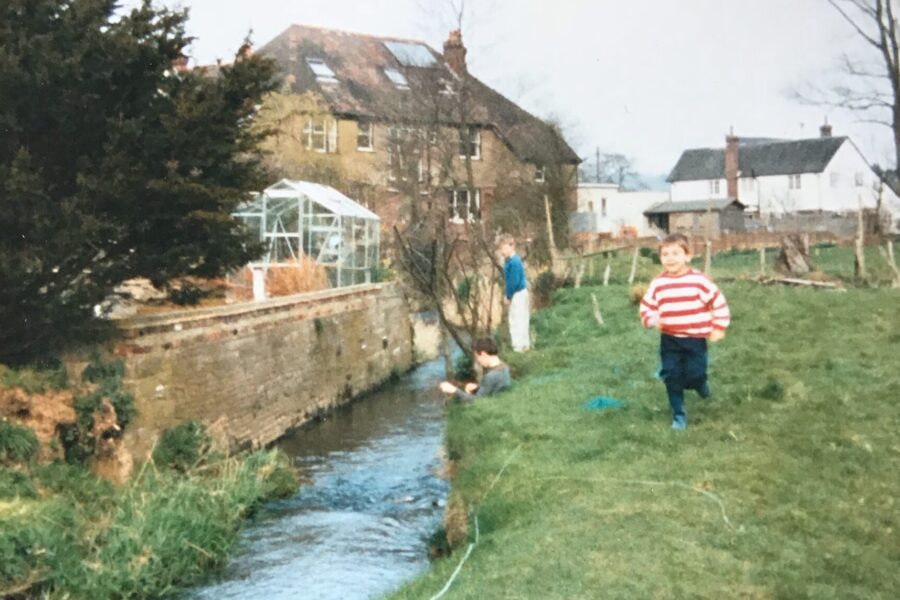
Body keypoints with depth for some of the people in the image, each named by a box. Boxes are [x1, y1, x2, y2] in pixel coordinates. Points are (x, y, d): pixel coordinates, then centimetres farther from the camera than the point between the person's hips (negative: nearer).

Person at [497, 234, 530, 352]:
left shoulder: (514, 262, -22)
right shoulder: (509, 260, 8)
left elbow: (514, 282, -22)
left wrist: (508, 296, -14)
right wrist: (508, 295, 9)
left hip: (518, 294, -10)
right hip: (521, 293, 10)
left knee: (516, 320, -4)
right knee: (522, 319, 18)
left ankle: (519, 346, 3)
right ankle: (525, 344, 29)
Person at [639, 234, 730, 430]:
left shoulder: (699, 281, -11)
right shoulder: (657, 284, -3)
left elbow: (719, 303, -3)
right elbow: (646, 308, 6)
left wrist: (718, 328, -3)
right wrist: (652, 320, -14)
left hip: (695, 339, -2)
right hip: (669, 340, 2)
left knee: (694, 375, -2)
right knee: (671, 376, 2)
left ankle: (700, 383, 36)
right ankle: (678, 414, 17)